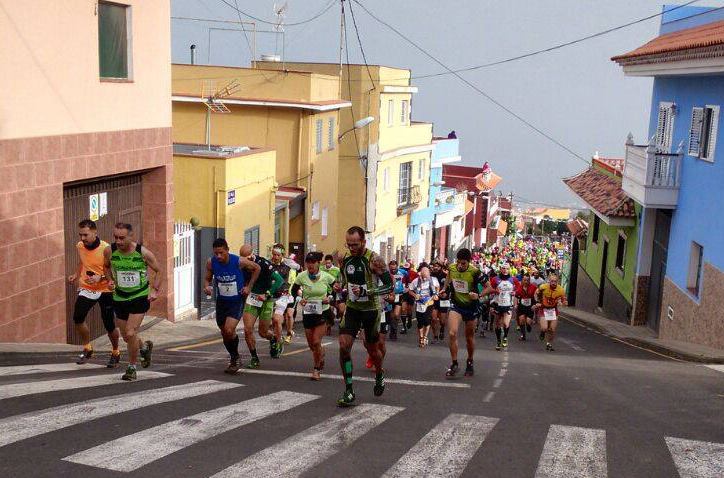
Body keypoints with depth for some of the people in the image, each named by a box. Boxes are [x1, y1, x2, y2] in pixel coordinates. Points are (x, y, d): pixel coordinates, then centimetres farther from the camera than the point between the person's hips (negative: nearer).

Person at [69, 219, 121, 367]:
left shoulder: (106, 249, -18)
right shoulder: (80, 246, -1)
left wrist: (100, 277, -28)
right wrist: (76, 275, 9)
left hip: (105, 290, -4)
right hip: (86, 288, 4)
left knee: (109, 326, -1)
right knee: (77, 318, -17)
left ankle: (115, 353, 27)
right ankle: (87, 349, 6)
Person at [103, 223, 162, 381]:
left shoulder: (143, 253, -17)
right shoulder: (109, 251, -10)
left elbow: (158, 271, -1)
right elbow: (106, 266, 13)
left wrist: (155, 290, -10)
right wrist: (110, 280, -4)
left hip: (140, 297, -4)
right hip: (119, 298, 4)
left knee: (130, 334, -14)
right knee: (126, 336, 13)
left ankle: (131, 368, 9)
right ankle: (145, 347, 47)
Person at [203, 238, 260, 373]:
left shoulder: (239, 261, -19)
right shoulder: (211, 262, -11)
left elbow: (257, 268, -1)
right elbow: (207, 278, 5)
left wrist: (248, 287, -4)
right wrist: (207, 286, -18)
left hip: (237, 301, -4)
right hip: (221, 301, 4)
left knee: (229, 330, -20)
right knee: (224, 333, 12)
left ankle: (235, 358, 5)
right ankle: (234, 359, 34)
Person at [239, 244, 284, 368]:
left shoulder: (263, 264, -21)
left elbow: (279, 280, -22)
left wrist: (267, 295, -23)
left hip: (266, 300, -4)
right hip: (251, 298, 4)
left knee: (263, 332, 5)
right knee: (247, 330, -8)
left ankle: (277, 340, 39)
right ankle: (254, 358, 8)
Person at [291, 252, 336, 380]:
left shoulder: (326, 277, -10)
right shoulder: (301, 276, -7)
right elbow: (293, 291, 8)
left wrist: (330, 298, -13)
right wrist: (299, 299, -11)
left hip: (323, 312, -3)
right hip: (307, 313, 3)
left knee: (316, 342, -13)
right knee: (311, 344, 10)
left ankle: (317, 368, 7)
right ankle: (321, 361, 42)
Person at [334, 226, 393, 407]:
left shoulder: (374, 260, -17)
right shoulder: (345, 259, 0)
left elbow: (389, 286, -18)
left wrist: (365, 292, -28)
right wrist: (340, 288, 1)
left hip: (371, 309, -4)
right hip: (352, 308, 4)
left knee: (372, 349, 12)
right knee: (344, 346, -12)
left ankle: (379, 375, 45)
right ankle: (349, 391, -4)